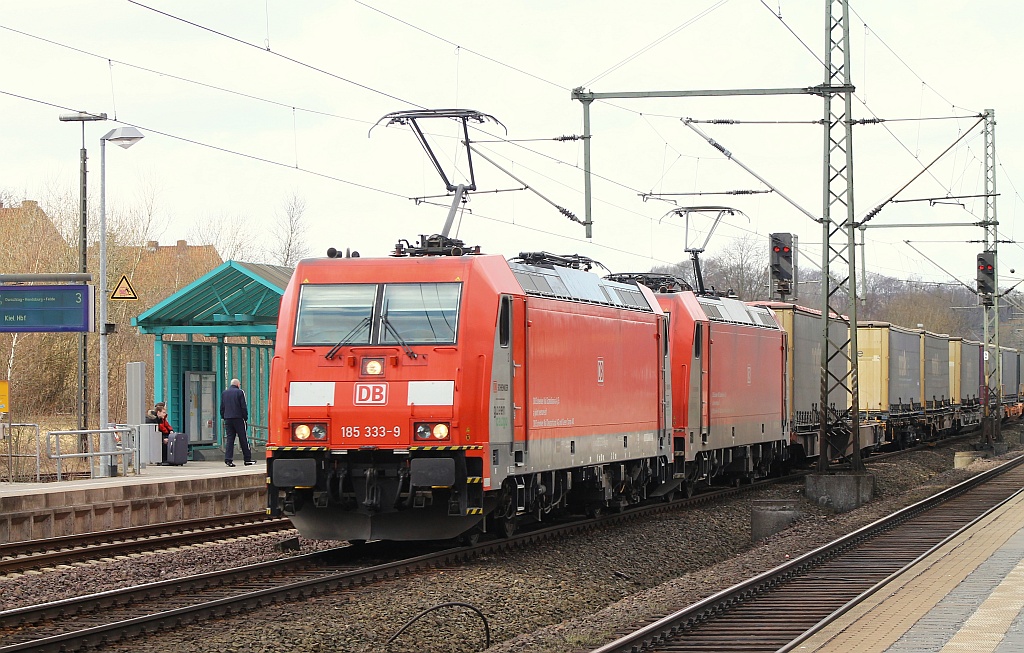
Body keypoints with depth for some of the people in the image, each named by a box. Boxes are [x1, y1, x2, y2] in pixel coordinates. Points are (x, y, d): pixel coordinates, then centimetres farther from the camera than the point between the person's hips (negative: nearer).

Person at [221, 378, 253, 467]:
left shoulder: (224, 393, 10)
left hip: (227, 419, 4)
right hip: (238, 418, -4)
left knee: (229, 439, 3)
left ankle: (228, 459, -8)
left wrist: (223, 417, 16)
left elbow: (222, 407, 12)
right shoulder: (239, 392, -4)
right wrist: (245, 418, 0)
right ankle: (247, 459, 7)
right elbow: (243, 407, -7)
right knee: (243, 439, 3)